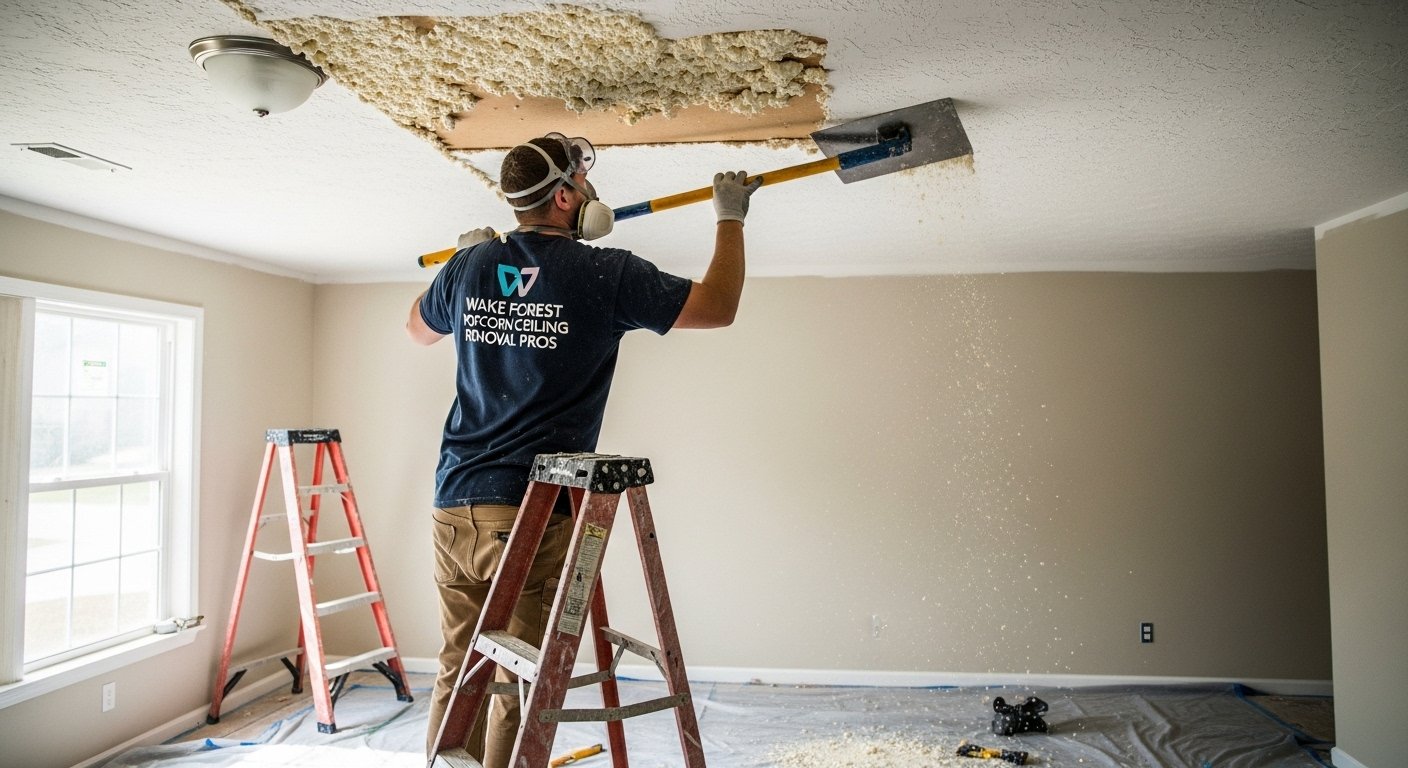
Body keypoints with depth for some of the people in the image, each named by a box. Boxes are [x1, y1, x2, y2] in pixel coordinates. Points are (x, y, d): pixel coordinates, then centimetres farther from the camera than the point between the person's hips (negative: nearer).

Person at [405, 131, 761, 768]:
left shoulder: (469, 265, 9)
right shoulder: (607, 274, -7)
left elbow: (417, 328, 29)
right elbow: (718, 308, 1)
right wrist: (730, 219, 14)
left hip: (456, 505, 6)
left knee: (459, 673, 16)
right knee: (521, 688, 4)